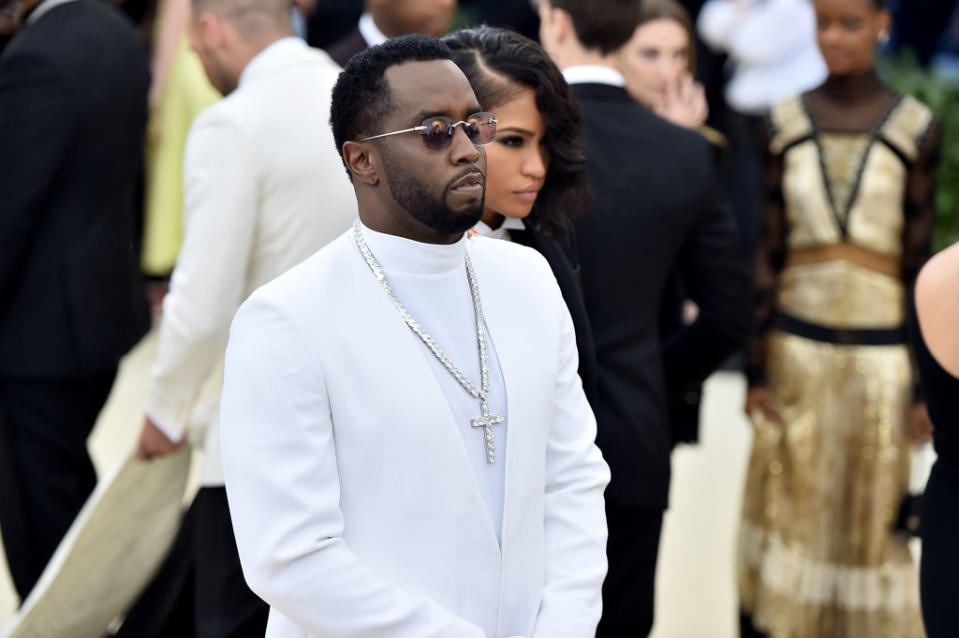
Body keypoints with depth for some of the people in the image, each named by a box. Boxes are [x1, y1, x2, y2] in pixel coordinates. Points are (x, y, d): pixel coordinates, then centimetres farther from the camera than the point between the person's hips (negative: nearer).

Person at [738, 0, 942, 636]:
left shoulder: (916, 129, -3)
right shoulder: (786, 124, 2)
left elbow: (919, 260, -2)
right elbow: (767, 252, 3)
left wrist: (924, 385, -2)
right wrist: (757, 371, 0)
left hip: (878, 357, -1)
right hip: (796, 350, 2)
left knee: (872, 516, 5)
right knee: (790, 509, 6)